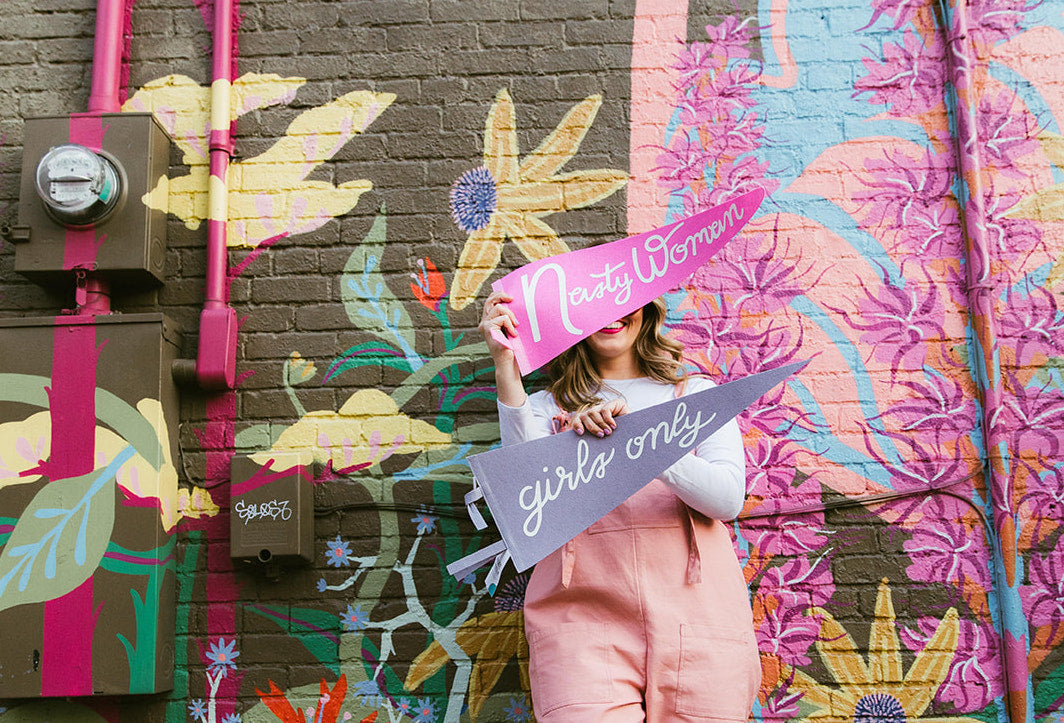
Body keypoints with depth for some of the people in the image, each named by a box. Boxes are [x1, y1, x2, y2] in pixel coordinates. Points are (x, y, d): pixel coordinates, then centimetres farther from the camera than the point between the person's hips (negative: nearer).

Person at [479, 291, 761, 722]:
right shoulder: (549, 407, 16)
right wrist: (506, 368, -8)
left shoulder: (697, 395, 16)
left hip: (696, 617, 1)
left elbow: (728, 500, 0)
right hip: (583, 617, -1)